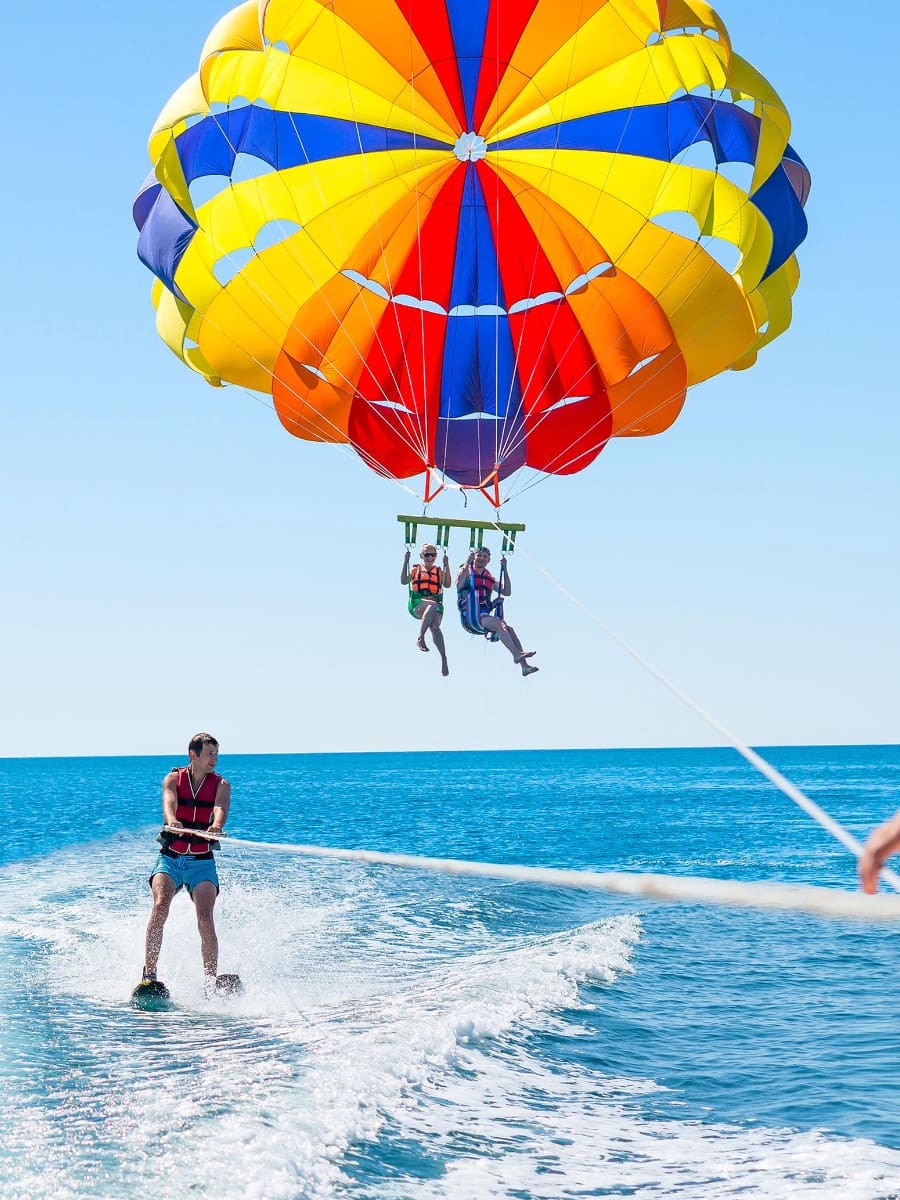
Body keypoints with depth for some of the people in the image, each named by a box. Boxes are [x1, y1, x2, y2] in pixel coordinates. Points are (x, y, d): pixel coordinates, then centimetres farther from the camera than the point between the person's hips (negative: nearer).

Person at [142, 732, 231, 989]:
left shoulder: (221, 785, 3)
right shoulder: (174, 779, 2)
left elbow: (220, 808, -18)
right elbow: (168, 803, -19)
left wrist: (216, 826, -42)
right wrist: (172, 821, -43)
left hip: (202, 862, 0)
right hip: (170, 858, 0)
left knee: (205, 920, -17)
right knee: (160, 906, -24)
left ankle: (211, 982, -13)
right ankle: (149, 974, -21)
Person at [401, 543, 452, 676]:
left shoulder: (439, 571, 21)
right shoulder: (416, 569, 18)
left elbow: (447, 584, 3)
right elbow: (404, 581, 2)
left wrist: (446, 565, 0)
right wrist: (406, 562, -3)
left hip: (435, 605, 2)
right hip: (417, 604, -2)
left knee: (435, 627, -27)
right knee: (433, 605, -38)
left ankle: (443, 659, -29)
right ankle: (420, 637, -40)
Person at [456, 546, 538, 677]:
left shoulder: (490, 578, 24)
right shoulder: (466, 572, 8)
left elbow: (507, 592, 14)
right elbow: (459, 583, -16)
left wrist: (505, 569, 11)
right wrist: (467, 562, -17)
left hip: (485, 618, 6)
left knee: (509, 628, -19)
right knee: (498, 622, -31)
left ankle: (524, 666, -28)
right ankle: (516, 654, -46)